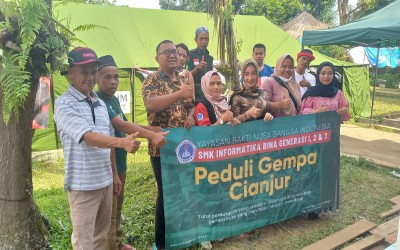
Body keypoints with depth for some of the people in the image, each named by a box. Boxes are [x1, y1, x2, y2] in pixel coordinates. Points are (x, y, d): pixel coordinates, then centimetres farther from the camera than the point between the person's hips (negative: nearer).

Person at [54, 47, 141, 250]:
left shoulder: (100, 104, 9)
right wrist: (122, 142, -40)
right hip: (82, 185, -6)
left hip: (106, 181, 7)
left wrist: (114, 173, 15)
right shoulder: (64, 104, -13)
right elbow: (87, 137, -27)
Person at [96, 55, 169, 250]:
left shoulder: (114, 99, 8)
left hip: (120, 163, 9)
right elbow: (120, 125, -31)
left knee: (117, 209, 22)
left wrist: (151, 129, 2)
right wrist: (152, 136, -38)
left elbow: (124, 125, 14)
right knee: (109, 213, 4)